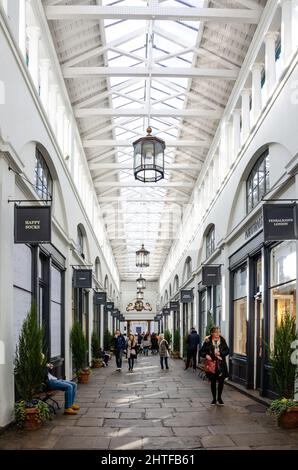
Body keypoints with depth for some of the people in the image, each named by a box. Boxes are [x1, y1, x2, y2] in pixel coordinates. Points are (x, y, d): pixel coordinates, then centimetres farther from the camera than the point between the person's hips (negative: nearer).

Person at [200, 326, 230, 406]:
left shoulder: (222, 340, 1)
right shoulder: (208, 341, -4)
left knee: (221, 381, 3)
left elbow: (227, 350, 2)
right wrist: (206, 355, -20)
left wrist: (220, 353, -14)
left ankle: (219, 398, 24)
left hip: (221, 365, 1)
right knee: (213, 382, 8)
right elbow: (201, 351, 0)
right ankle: (214, 398, 24)